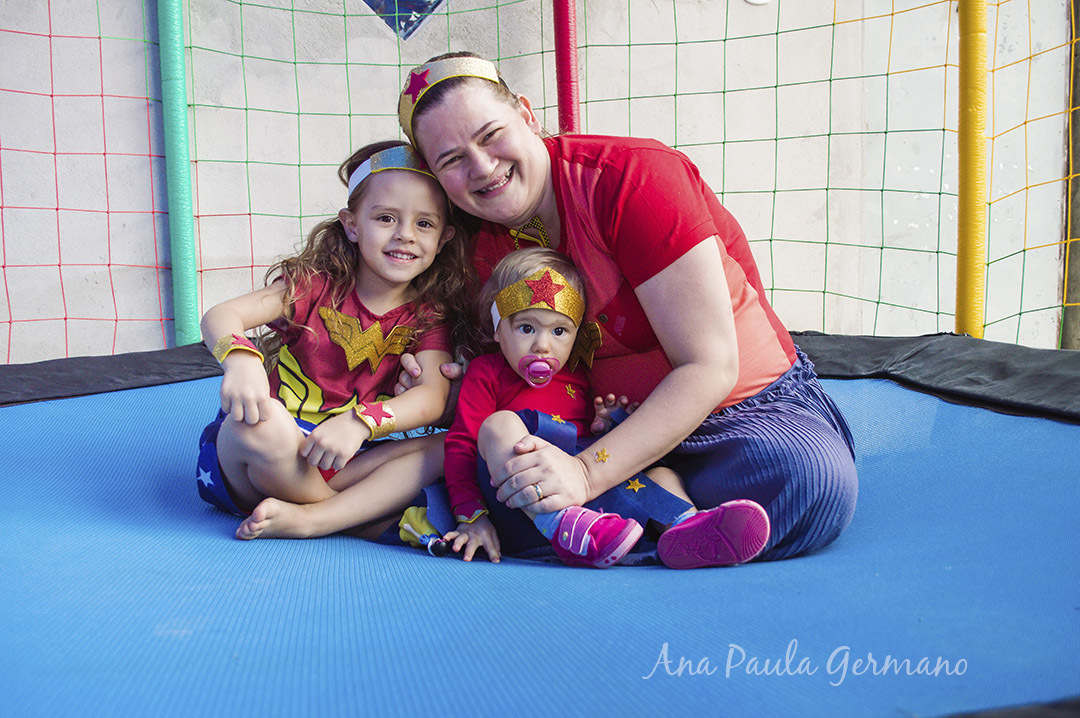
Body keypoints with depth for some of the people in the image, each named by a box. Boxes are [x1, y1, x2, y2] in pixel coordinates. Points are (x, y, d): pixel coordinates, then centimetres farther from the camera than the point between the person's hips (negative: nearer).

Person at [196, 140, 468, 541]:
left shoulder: (430, 314, 0)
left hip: (338, 462, 3)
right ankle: (363, 515, -15)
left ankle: (308, 519, -30)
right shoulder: (318, 285, -7)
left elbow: (434, 396, -14)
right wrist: (240, 357, -42)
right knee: (264, 420, -38)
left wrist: (361, 421, -33)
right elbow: (220, 316, -17)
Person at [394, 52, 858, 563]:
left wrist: (588, 473, -33)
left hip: (753, 406, -4)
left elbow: (709, 368, -23)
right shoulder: (482, 248, -1)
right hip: (615, 429, 4)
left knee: (808, 480, -35)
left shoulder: (633, 179, -21)